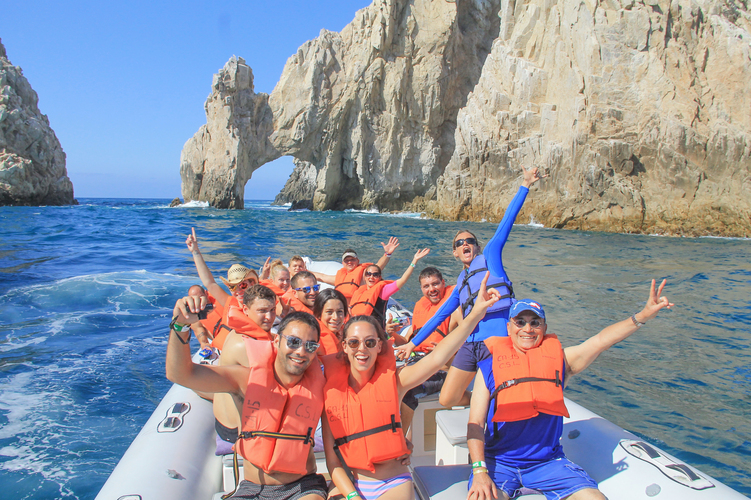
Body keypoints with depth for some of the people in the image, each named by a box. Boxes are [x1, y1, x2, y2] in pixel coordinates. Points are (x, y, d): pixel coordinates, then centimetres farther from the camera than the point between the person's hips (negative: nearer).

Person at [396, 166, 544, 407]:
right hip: (470, 343, 6)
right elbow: (440, 315, 24)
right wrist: (413, 343, 25)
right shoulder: (460, 283, 20)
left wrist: (525, 185, -3)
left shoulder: (489, 256, 8)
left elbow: (506, 222, 2)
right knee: (447, 400, 7)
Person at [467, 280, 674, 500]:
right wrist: (479, 471, -18)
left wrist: (643, 315, -24)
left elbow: (601, 340, -10)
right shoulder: (489, 367, -2)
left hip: (548, 461, 3)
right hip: (498, 462, -2)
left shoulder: (559, 359, 4)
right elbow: (475, 423, -5)